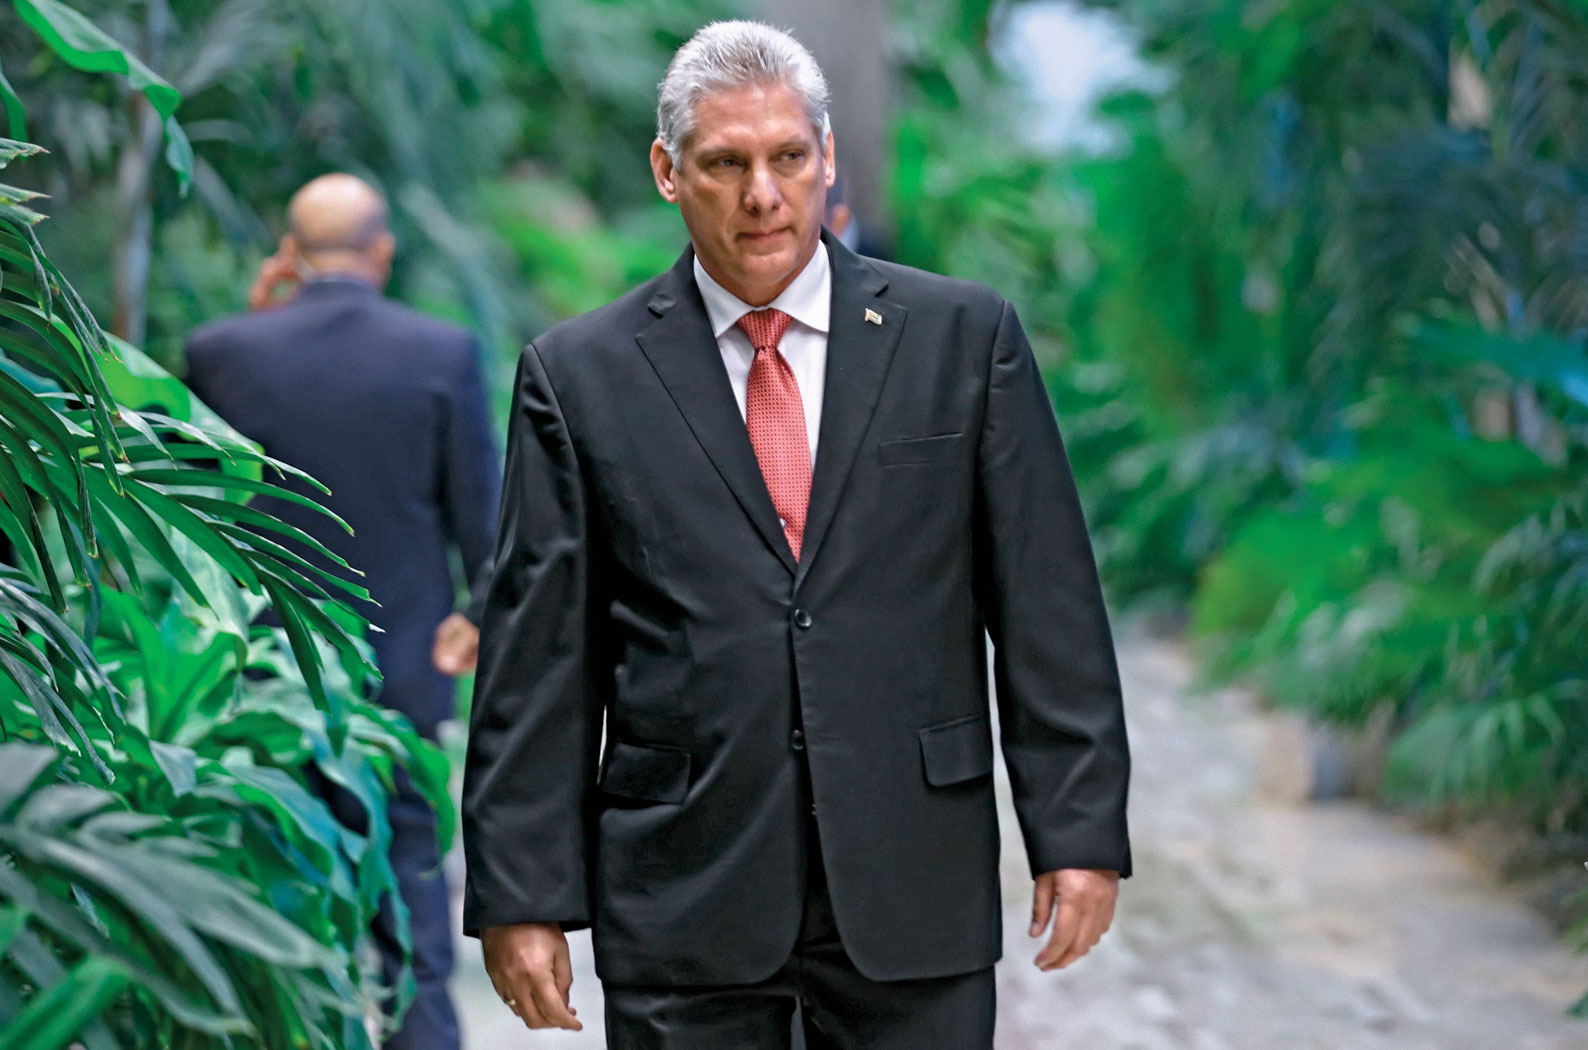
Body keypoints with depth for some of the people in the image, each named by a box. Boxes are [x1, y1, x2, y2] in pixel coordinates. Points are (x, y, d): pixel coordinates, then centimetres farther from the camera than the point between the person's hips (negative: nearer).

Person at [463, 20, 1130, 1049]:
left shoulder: (963, 336, 4)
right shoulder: (581, 374, 3)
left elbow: (1049, 605, 3)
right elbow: (540, 654, 2)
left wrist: (1081, 830, -2)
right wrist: (521, 896, -2)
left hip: (915, 893, 1)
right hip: (683, 902, 0)